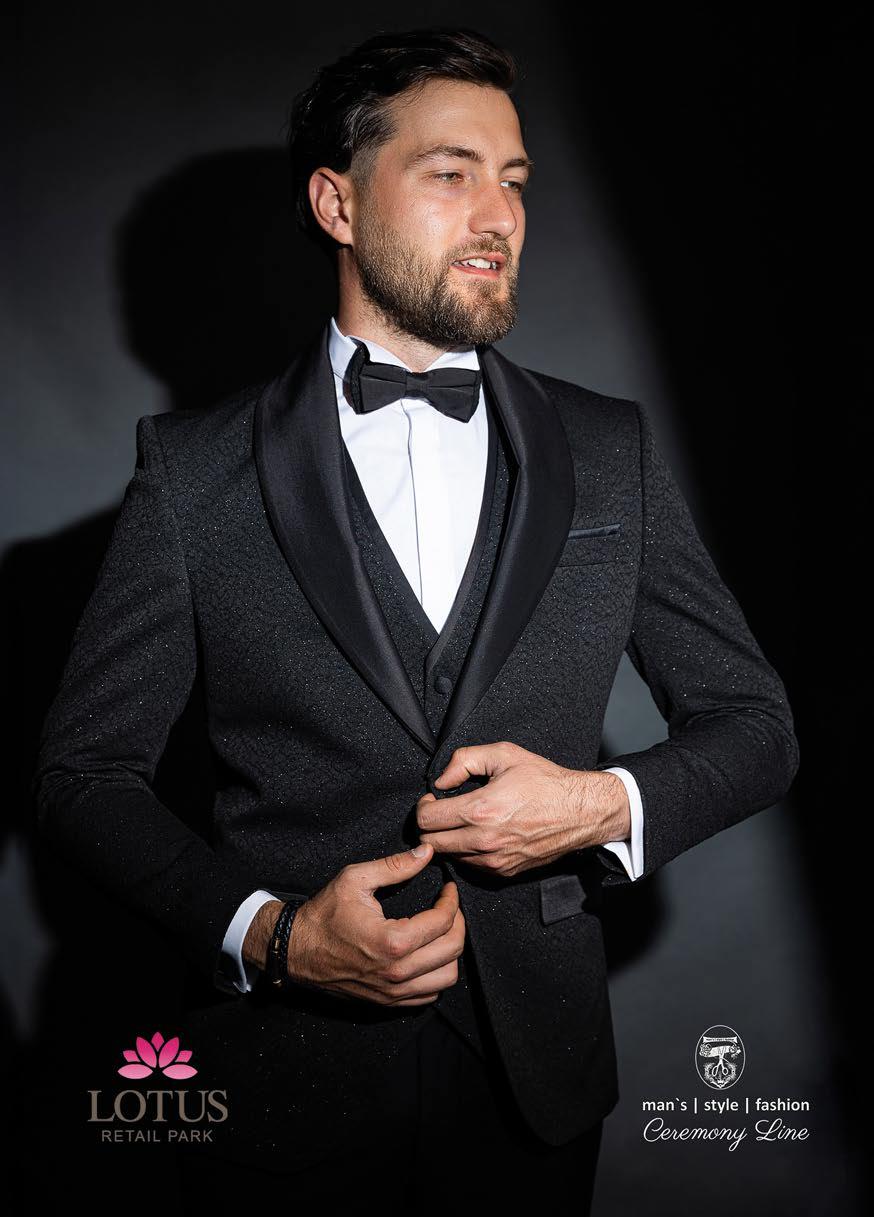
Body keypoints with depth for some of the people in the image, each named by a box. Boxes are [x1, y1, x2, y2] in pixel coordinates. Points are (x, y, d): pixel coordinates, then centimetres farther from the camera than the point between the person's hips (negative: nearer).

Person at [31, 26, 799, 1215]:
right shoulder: (195, 469, -5)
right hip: (284, 1080, -2)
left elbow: (755, 723, 6)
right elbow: (87, 767, -2)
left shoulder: (613, 452, 2)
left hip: (540, 1075, 2)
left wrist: (611, 805, -13)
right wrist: (268, 933, -17)